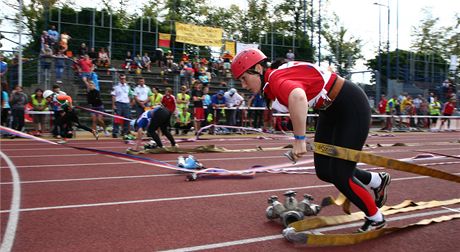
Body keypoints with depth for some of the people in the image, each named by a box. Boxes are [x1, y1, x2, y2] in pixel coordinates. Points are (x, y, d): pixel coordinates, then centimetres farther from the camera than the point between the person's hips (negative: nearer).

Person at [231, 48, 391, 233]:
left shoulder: (277, 80, -29)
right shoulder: (271, 82, 0)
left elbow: (297, 97, -52)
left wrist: (299, 139, -44)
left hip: (352, 106, -9)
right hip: (331, 110, 9)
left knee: (339, 175, -7)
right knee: (324, 172, 9)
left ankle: (376, 218, 17)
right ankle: (377, 181, 32)